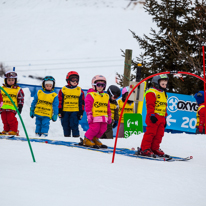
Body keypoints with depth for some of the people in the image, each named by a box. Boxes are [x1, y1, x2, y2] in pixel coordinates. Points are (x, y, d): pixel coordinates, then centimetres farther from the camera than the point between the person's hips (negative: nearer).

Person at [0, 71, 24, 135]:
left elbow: (21, 99, 5)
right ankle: (6, 130, 16)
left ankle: (14, 131, -4)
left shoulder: (18, 89, 4)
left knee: (11, 119, -13)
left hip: (12, 108, -4)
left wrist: (20, 107, -1)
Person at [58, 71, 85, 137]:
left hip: (75, 112, -1)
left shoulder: (80, 90, 7)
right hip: (65, 111, 1)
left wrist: (81, 112, 4)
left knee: (74, 125, -10)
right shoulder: (63, 90, 5)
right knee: (66, 126, 5)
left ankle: (76, 136, -5)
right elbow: (60, 101, 6)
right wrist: (60, 111, 1)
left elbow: (82, 102, 9)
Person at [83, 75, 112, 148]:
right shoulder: (91, 94, -2)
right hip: (95, 117, -7)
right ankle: (87, 140, 4)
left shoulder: (106, 96, 19)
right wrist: (89, 114, -15)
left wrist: (109, 116, 22)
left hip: (103, 117, 7)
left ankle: (95, 139, 22)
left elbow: (108, 107, 24)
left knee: (102, 129, 5)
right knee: (94, 129, -13)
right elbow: (88, 105, -8)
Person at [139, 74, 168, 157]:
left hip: (161, 118, 8)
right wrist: (152, 115, -21)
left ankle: (155, 148, 14)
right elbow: (150, 105, -13)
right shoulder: (151, 93, -5)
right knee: (150, 132, -10)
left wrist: (165, 118, 25)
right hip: (154, 117, -8)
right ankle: (145, 149, -8)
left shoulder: (164, 94, 23)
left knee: (159, 134, 6)